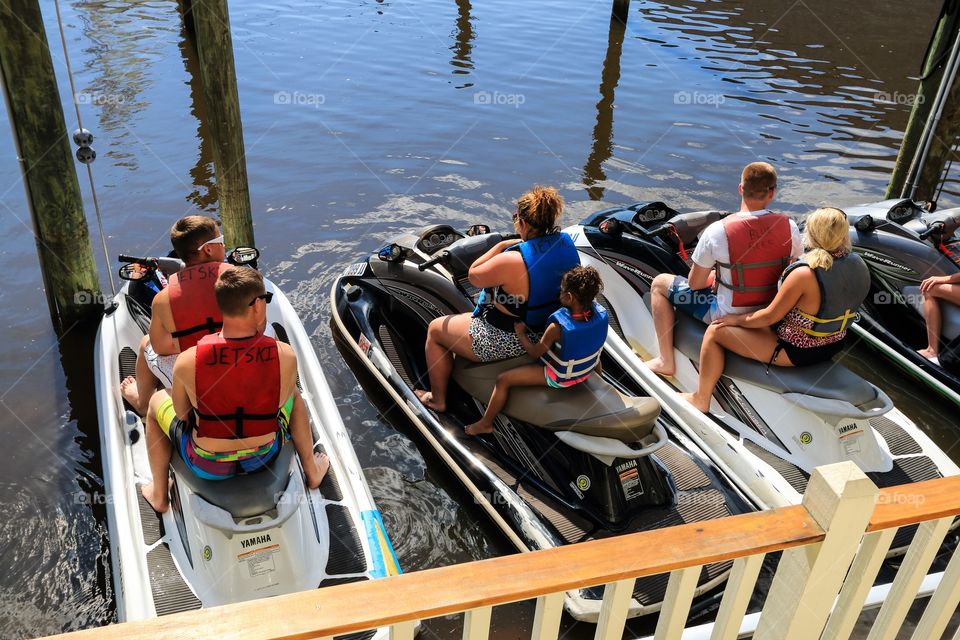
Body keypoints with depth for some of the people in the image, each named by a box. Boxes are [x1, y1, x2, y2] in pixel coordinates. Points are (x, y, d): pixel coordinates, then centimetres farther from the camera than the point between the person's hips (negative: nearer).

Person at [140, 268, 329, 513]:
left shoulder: (187, 361, -26)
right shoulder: (286, 356, -24)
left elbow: (181, 412, -7)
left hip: (207, 465, -1)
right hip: (265, 455, 1)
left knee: (157, 401, 27)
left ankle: (159, 495, 40)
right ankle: (312, 473, 45)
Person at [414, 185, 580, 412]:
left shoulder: (513, 261, -34)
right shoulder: (566, 242, -10)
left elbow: (473, 276, -17)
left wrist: (501, 246, -10)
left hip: (511, 341, -8)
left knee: (435, 329, 14)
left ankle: (437, 399, 29)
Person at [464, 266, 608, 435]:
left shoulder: (558, 327, -35)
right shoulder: (601, 313, -20)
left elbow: (535, 352, -19)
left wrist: (520, 333, -5)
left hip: (559, 377, -6)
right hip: (588, 369, 6)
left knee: (503, 380, 1)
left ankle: (485, 423, 14)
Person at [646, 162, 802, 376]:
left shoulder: (717, 231, -24)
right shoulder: (789, 226, -12)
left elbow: (694, 284, -13)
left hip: (727, 316, -5)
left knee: (660, 283, 12)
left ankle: (666, 362, 14)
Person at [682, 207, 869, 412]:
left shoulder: (804, 274, -30)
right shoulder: (858, 264, -8)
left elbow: (771, 316, -20)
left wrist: (737, 319, -4)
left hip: (797, 352, -8)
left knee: (715, 331, -1)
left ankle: (701, 399, 11)